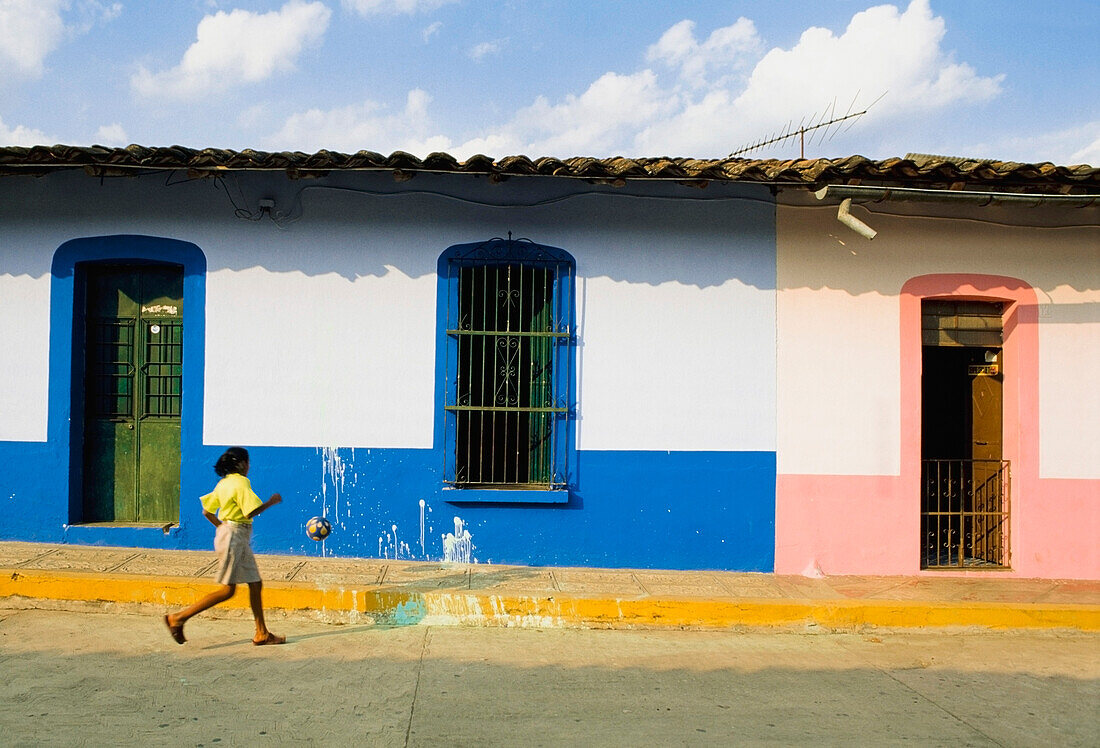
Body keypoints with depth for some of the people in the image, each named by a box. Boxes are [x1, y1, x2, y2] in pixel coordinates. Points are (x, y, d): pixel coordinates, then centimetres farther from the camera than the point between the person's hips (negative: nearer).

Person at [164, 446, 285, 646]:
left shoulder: (224, 482, 13)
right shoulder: (241, 482, -14)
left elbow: (207, 511, 16)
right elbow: (251, 512, -22)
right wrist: (270, 502, -8)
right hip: (234, 536, -10)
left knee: (255, 584, 10)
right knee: (227, 590, -6)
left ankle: (262, 634, 14)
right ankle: (178, 618, -3)